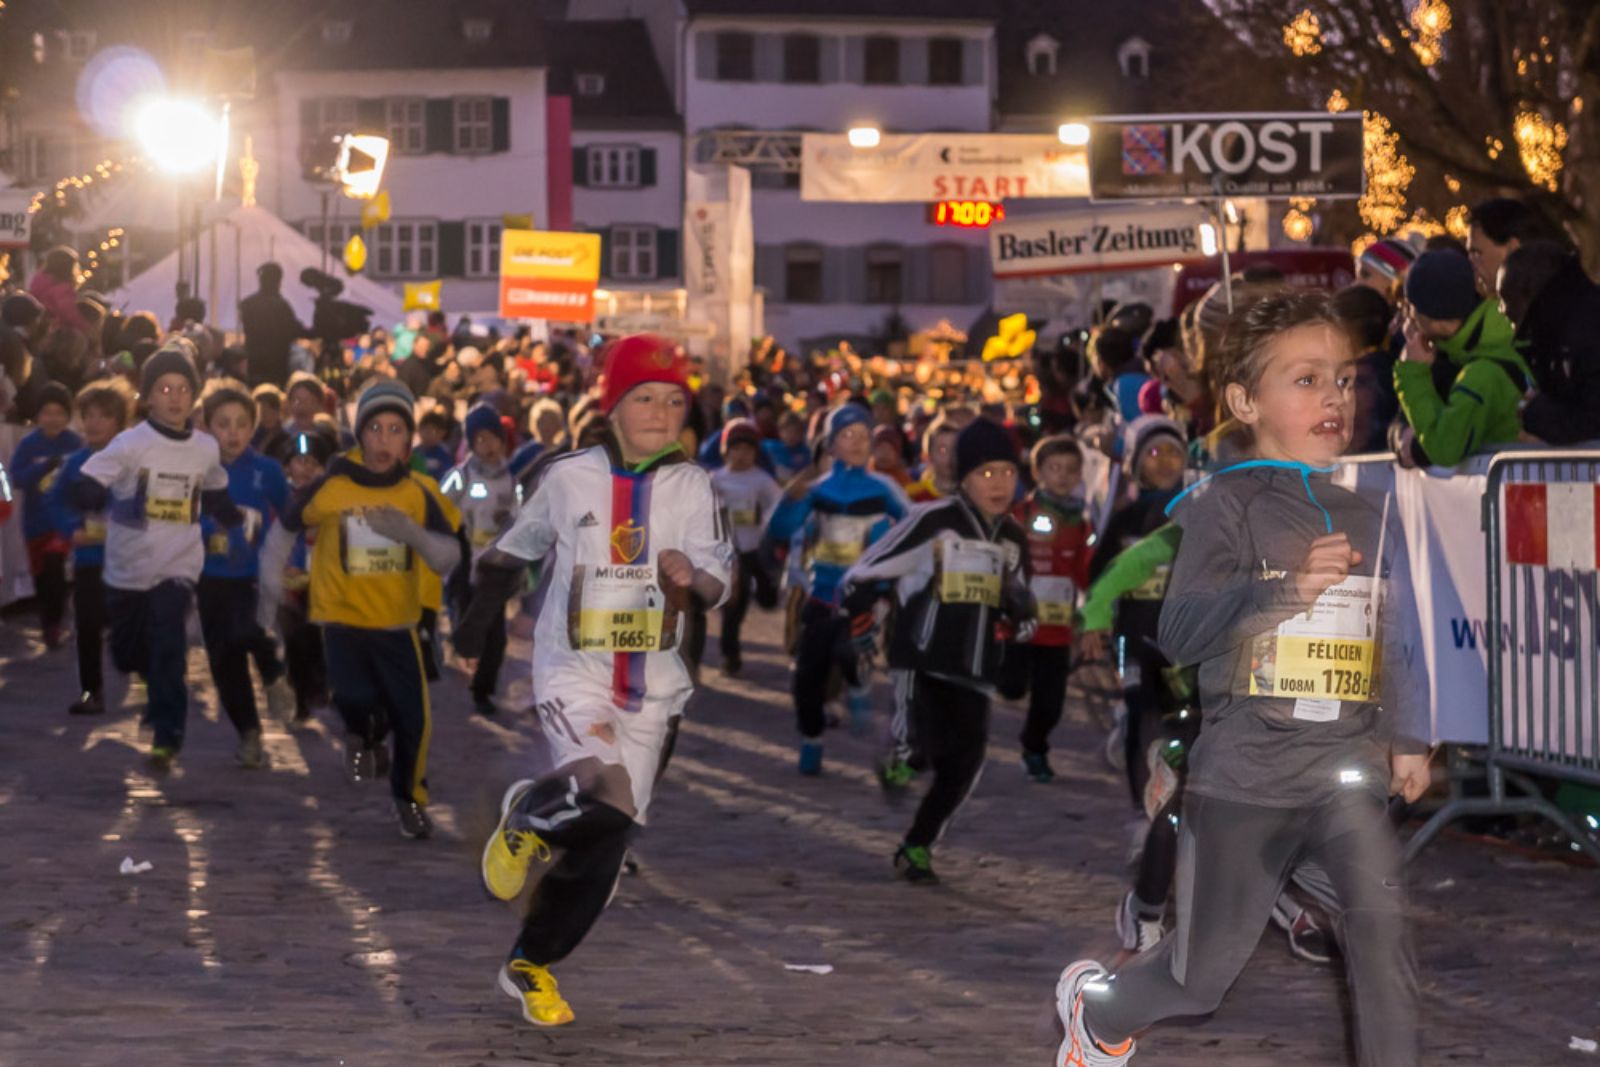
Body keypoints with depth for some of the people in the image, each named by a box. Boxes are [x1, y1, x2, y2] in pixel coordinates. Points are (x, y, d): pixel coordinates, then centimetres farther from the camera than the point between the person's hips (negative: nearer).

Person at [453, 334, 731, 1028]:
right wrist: (478, 625, 14)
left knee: (604, 841, 5)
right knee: (600, 794, -29)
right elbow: (512, 552, 12)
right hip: (573, 671, -3)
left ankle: (531, 964, 23)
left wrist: (693, 576, -26)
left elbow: (719, 578, -3)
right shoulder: (569, 477, -2)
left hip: (653, 685, 3)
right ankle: (526, 815, 6)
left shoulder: (690, 486, 0)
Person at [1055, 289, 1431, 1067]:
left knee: (1380, 908, -23)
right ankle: (1094, 1003, 40)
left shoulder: (1371, 520, 8)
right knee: (1204, 974, 10)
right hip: (1246, 769, -3)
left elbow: (1398, 642, 19)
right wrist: (1286, 586, -31)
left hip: (1346, 767, 3)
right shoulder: (1225, 503, -8)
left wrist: (1409, 741, 11)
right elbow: (1179, 633, -20)